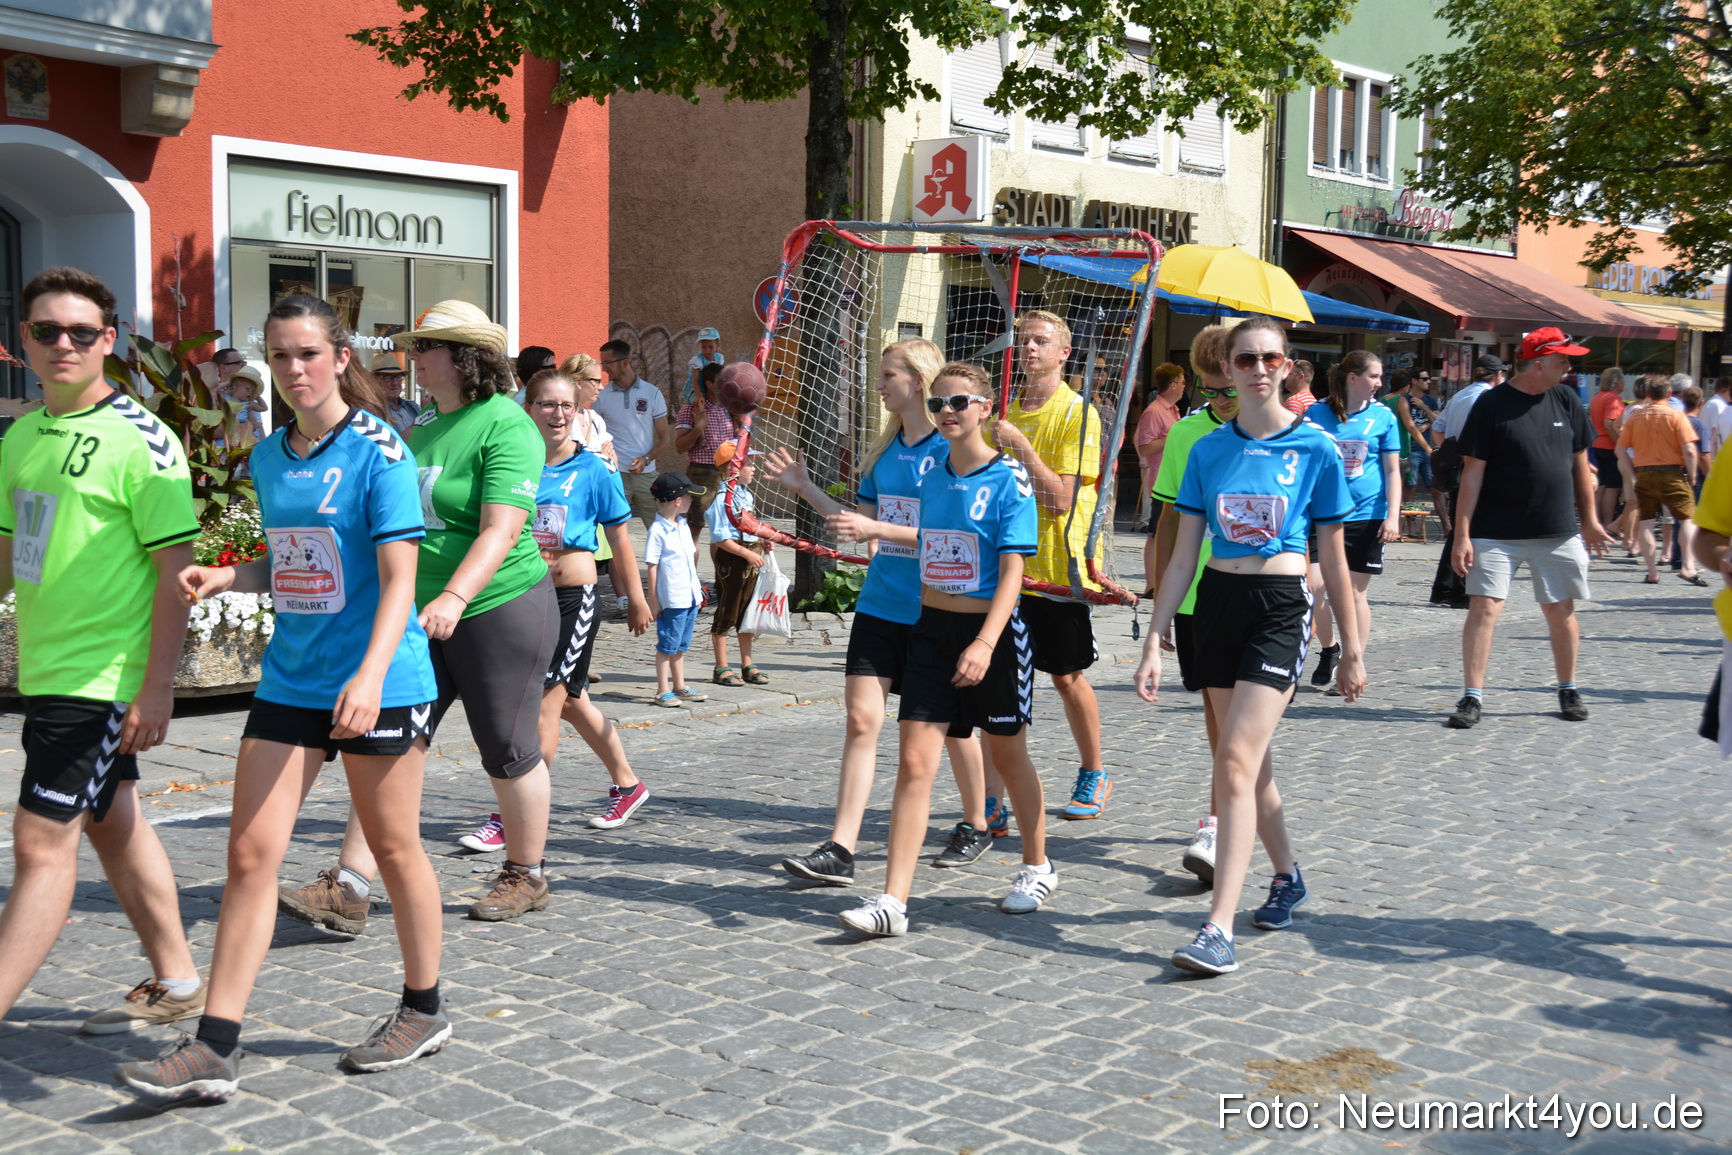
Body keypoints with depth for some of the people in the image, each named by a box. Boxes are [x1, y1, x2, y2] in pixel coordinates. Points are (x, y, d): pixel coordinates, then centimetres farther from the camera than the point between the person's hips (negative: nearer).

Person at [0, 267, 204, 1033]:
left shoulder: (141, 441, -13)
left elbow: (176, 570, -15)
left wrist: (157, 688, -19)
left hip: (101, 677, -8)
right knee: (113, 825, 16)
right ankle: (175, 982, 30)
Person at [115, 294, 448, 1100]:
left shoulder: (378, 452, -10)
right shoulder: (268, 458, 10)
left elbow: (398, 579, -17)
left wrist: (371, 674, -30)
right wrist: (224, 577, 0)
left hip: (377, 682, -6)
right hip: (289, 680, 6)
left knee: (393, 848, 8)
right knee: (250, 853, 0)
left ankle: (423, 1010, 27)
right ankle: (214, 1047, 4)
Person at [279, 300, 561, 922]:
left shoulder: (506, 426, -13)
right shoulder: (425, 424, 13)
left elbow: (501, 530, -24)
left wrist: (454, 598, -36)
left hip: (500, 611, -7)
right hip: (420, 613, 8)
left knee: (507, 749, 4)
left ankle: (526, 876, 23)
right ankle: (346, 891, -1)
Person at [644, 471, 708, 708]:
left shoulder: (683, 526, 11)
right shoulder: (658, 530, -14)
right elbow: (652, 567, -13)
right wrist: (653, 600, -14)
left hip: (690, 597, 8)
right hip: (671, 599, -8)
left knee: (681, 645, 16)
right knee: (667, 646, 0)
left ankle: (679, 687, 25)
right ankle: (663, 691, 6)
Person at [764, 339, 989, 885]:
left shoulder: (952, 449, -11)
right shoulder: (885, 447, 10)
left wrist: (878, 529, -23)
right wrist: (806, 488, 12)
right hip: (879, 606, 6)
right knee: (860, 718, -2)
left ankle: (975, 828, 32)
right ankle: (839, 850, -2)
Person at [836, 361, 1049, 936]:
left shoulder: (1009, 479, -11)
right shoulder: (932, 478, 6)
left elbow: (1012, 570, -17)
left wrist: (985, 643, -25)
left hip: (993, 630, -4)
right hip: (932, 629, 5)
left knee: (1007, 754, 13)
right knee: (914, 761, -5)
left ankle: (1037, 866, 37)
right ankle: (893, 901, -7)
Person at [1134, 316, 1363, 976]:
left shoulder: (1315, 449, -2)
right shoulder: (1208, 451, 6)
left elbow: (1334, 558, 3)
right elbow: (1183, 555, 7)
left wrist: (1351, 650, 6)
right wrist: (1154, 643, 1)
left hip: (1281, 606, -4)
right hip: (1218, 603, 4)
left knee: (1236, 761, -15)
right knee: (1250, 760, 14)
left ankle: (1219, 930, -17)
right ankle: (1286, 876, 39)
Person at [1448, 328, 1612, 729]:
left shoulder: (1566, 400, 6)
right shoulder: (1492, 405, -7)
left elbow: (1580, 464, 15)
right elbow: (1472, 473, -9)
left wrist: (1589, 521, 16)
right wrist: (1462, 534, -13)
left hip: (1558, 532, 4)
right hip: (1496, 533, -4)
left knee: (1561, 611, 11)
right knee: (1485, 607, -10)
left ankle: (1568, 691, 28)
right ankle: (1472, 696, -4)